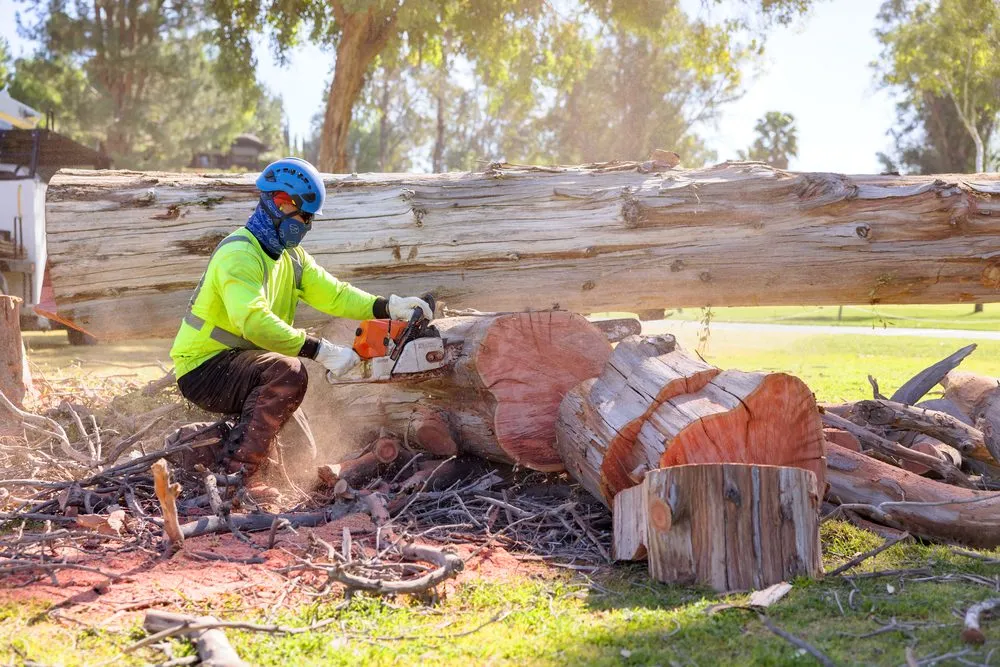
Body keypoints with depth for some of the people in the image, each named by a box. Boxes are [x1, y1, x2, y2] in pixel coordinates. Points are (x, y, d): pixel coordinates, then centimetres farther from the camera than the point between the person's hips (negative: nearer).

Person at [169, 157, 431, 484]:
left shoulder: (292, 257, 9)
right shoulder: (240, 254, -22)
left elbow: (333, 294, 3)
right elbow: (254, 321, -35)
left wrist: (389, 307, -13)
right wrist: (322, 350, -37)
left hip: (239, 364, 10)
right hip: (203, 370, -9)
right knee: (288, 372, -34)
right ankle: (233, 471, -33)